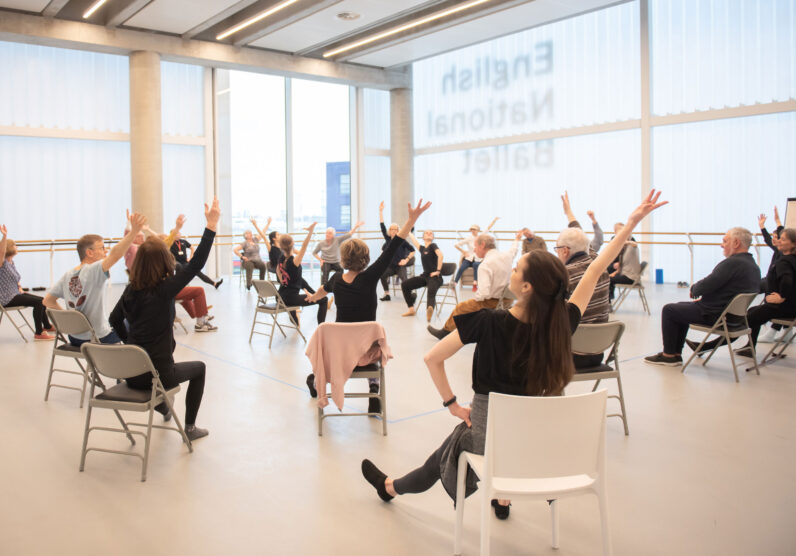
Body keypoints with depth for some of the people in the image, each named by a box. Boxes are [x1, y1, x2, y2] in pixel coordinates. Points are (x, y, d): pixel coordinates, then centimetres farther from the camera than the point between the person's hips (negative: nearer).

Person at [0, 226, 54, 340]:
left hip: (15, 294, 10)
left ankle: (47, 326, 34)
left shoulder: (11, 262, 12)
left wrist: (19, 287, 4)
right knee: (38, 302, -21)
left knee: (41, 300, 17)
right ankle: (38, 333, -19)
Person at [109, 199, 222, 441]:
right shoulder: (164, 290, -19)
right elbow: (195, 265, -20)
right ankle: (189, 427, 21)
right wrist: (211, 225, -20)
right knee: (199, 368, 22)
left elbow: (115, 319, 13)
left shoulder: (131, 289, -1)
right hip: (158, 375, -6)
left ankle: (163, 408, 53)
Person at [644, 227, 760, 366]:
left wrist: (693, 289, -2)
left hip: (714, 315, -10)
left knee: (669, 310, 3)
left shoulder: (733, 263, -24)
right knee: (681, 307, 25)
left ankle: (669, 355, 13)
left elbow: (705, 286, -24)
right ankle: (676, 353, 25)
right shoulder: (754, 266, 8)